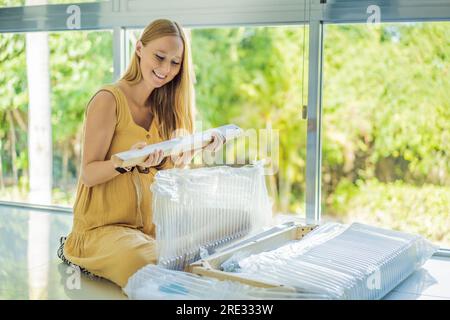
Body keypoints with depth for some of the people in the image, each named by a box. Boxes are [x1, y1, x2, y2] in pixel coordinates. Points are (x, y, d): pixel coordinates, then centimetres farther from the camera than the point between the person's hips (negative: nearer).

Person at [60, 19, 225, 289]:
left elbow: (169, 170, 8)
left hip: (150, 225, 6)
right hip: (102, 228, -6)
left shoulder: (162, 107, 8)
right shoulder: (109, 100, -12)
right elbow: (89, 174, -14)